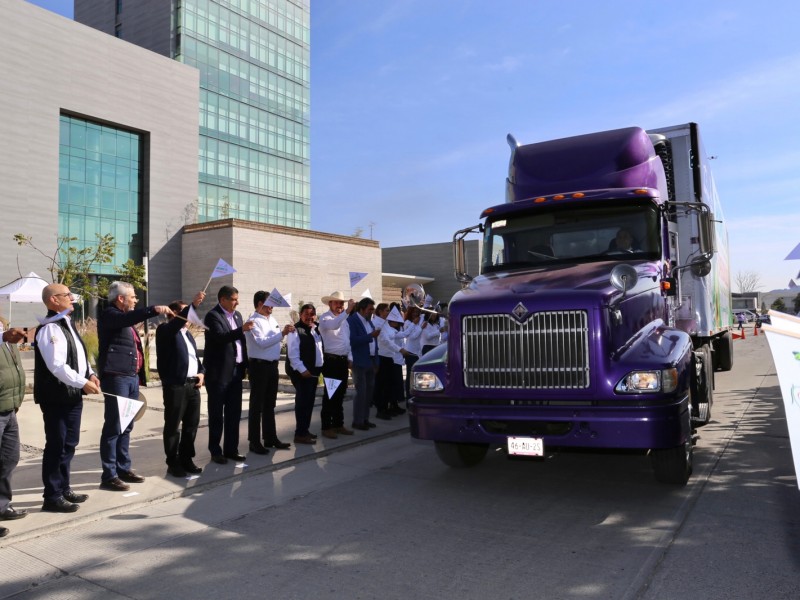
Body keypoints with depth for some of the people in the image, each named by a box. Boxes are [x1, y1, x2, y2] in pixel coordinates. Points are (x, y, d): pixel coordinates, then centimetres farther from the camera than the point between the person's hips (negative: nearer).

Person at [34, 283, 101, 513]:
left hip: (72, 395, 10)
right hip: (56, 397, -10)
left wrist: (90, 374, 4)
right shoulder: (49, 329, -17)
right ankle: (52, 497, 8)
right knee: (56, 446, -2)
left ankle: (63, 488, 30)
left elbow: (79, 356, 19)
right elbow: (57, 366, -24)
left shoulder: (67, 324, 13)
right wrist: (82, 383, -22)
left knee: (69, 444, 17)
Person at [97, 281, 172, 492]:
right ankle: (109, 476, -1)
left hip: (131, 378, 9)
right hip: (116, 377, -9)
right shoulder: (109, 315, -7)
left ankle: (124, 468, 23)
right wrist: (154, 310, -38)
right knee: (114, 427, -6)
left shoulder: (127, 318, 21)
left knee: (126, 426, 14)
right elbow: (129, 318, -30)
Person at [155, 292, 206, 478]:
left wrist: (202, 372, 6)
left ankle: (186, 459, 23)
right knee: (173, 426, 2)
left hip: (193, 385, 8)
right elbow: (176, 323, -28)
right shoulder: (165, 330, -4)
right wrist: (193, 305, -37)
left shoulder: (188, 333, 21)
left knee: (192, 424, 11)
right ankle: (173, 463, 11)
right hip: (175, 386, -7)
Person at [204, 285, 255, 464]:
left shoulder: (237, 315, 13)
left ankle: (231, 449, 21)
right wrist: (242, 329, -35)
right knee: (217, 414, 4)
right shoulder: (213, 316, -11)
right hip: (219, 373, -7)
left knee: (234, 413, 12)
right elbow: (220, 337, -26)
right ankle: (215, 451, 14)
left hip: (236, 371, 7)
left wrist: (245, 364, 12)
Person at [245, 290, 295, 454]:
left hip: (272, 365, 8)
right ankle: (255, 442, 10)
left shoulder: (272, 319, 12)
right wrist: (282, 333, -21)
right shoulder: (254, 321, -12)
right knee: (257, 405, 1)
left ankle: (270, 438, 27)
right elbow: (262, 342, -22)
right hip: (259, 366, -8)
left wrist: (286, 331, 2)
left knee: (270, 404, 16)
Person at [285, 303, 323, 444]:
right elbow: (293, 354, -18)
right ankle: (300, 434, 0)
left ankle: (305, 430, 23)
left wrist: (318, 368, 10)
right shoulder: (296, 330, -12)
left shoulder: (315, 329, 14)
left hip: (314, 370, 8)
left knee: (309, 401, 13)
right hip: (301, 372, -8)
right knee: (303, 401, -6)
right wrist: (302, 370, -21)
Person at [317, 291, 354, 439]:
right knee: (329, 395, -2)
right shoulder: (325, 318, -8)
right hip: (331, 360, -7)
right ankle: (326, 427, 5)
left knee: (340, 394, 13)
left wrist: (350, 358, 14)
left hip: (343, 360, 7)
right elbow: (334, 325, -32)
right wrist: (348, 311, -40)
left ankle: (338, 424, 22)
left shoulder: (344, 319, 17)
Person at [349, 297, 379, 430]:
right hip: (360, 362, -8)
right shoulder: (352, 320, -12)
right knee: (361, 392, -5)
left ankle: (365, 419, 21)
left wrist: (376, 360, 11)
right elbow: (353, 341, -22)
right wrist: (370, 336, -24)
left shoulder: (369, 320, 14)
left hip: (371, 361, 8)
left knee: (369, 391, 12)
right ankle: (357, 421, 4)